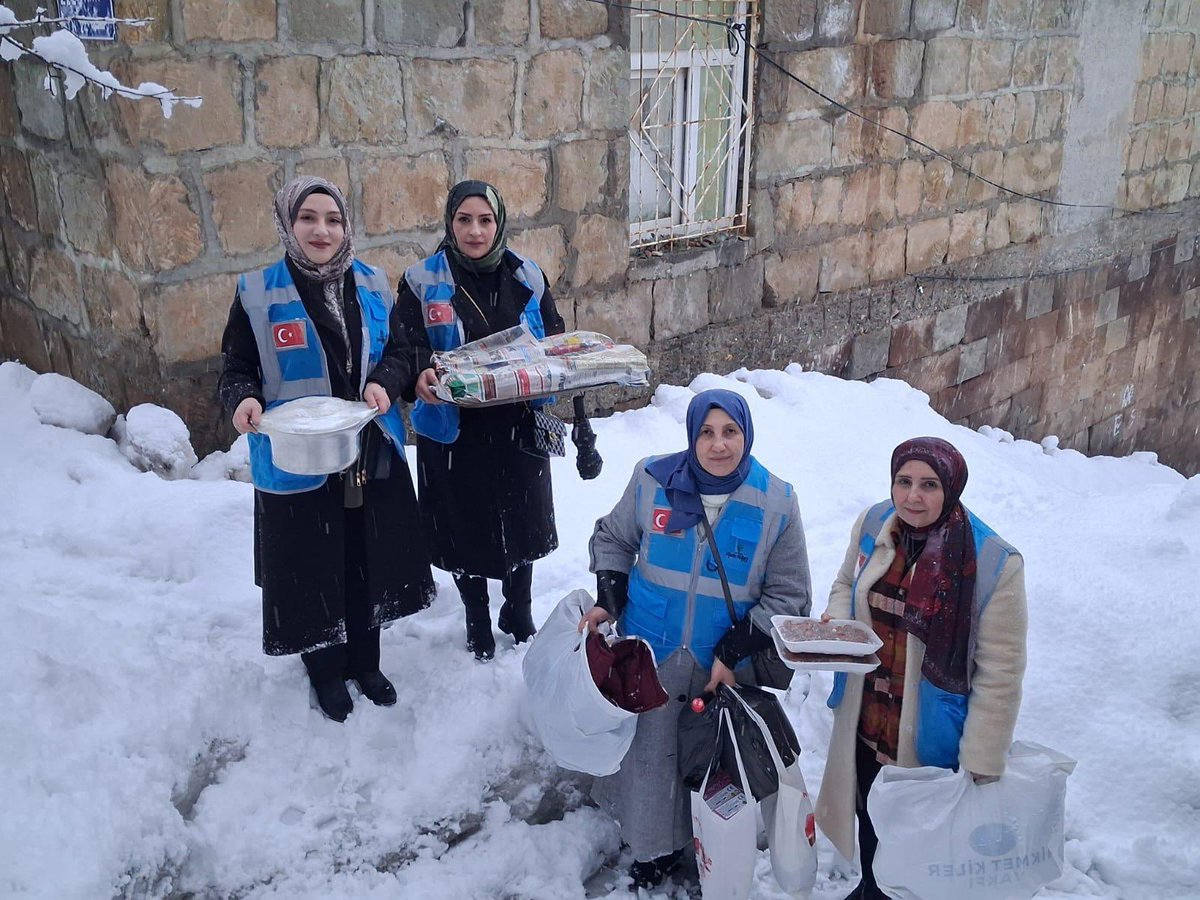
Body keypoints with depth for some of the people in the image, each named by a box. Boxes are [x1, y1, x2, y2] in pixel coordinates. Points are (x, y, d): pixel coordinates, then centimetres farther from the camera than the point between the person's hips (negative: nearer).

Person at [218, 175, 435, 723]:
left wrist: (385, 384, -12)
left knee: (370, 564, 14)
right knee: (311, 569, 7)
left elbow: (401, 353, 9)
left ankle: (365, 663, 37)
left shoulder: (372, 286, 3)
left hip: (372, 456, 3)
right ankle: (325, 671, 32)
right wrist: (243, 400, -22)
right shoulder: (258, 293, -6)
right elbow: (237, 368, 0)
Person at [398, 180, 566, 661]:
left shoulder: (527, 277, 1)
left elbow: (554, 339, 9)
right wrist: (421, 375, -30)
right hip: (455, 430, -2)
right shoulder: (422, 282, -7)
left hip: (519, 426, 2)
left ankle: (519, 612, 40)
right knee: (465, 528, 11)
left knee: (523, 521, 15)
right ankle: (477, 621, 35)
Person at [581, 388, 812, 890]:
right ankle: (652, 845, 36)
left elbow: (788, 595, -5)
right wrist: (608, 600, -4)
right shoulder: (653, 479, -9)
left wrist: (733, 653, -12)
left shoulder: (777, 503, -11)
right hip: (650, 652, 1)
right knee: (648, 751, 11)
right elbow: (613, 538, 9)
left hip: (724, 665, -1)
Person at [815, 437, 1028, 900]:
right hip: (864, 724, 5)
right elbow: (847, 584, 13)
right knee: (871, 823, 27)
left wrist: (981, 766, -15)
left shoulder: (994, 563, -23)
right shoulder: (872, 525, -7)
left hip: (929, 739, -5)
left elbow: (999, 675, -18)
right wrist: (835, 621, -9)